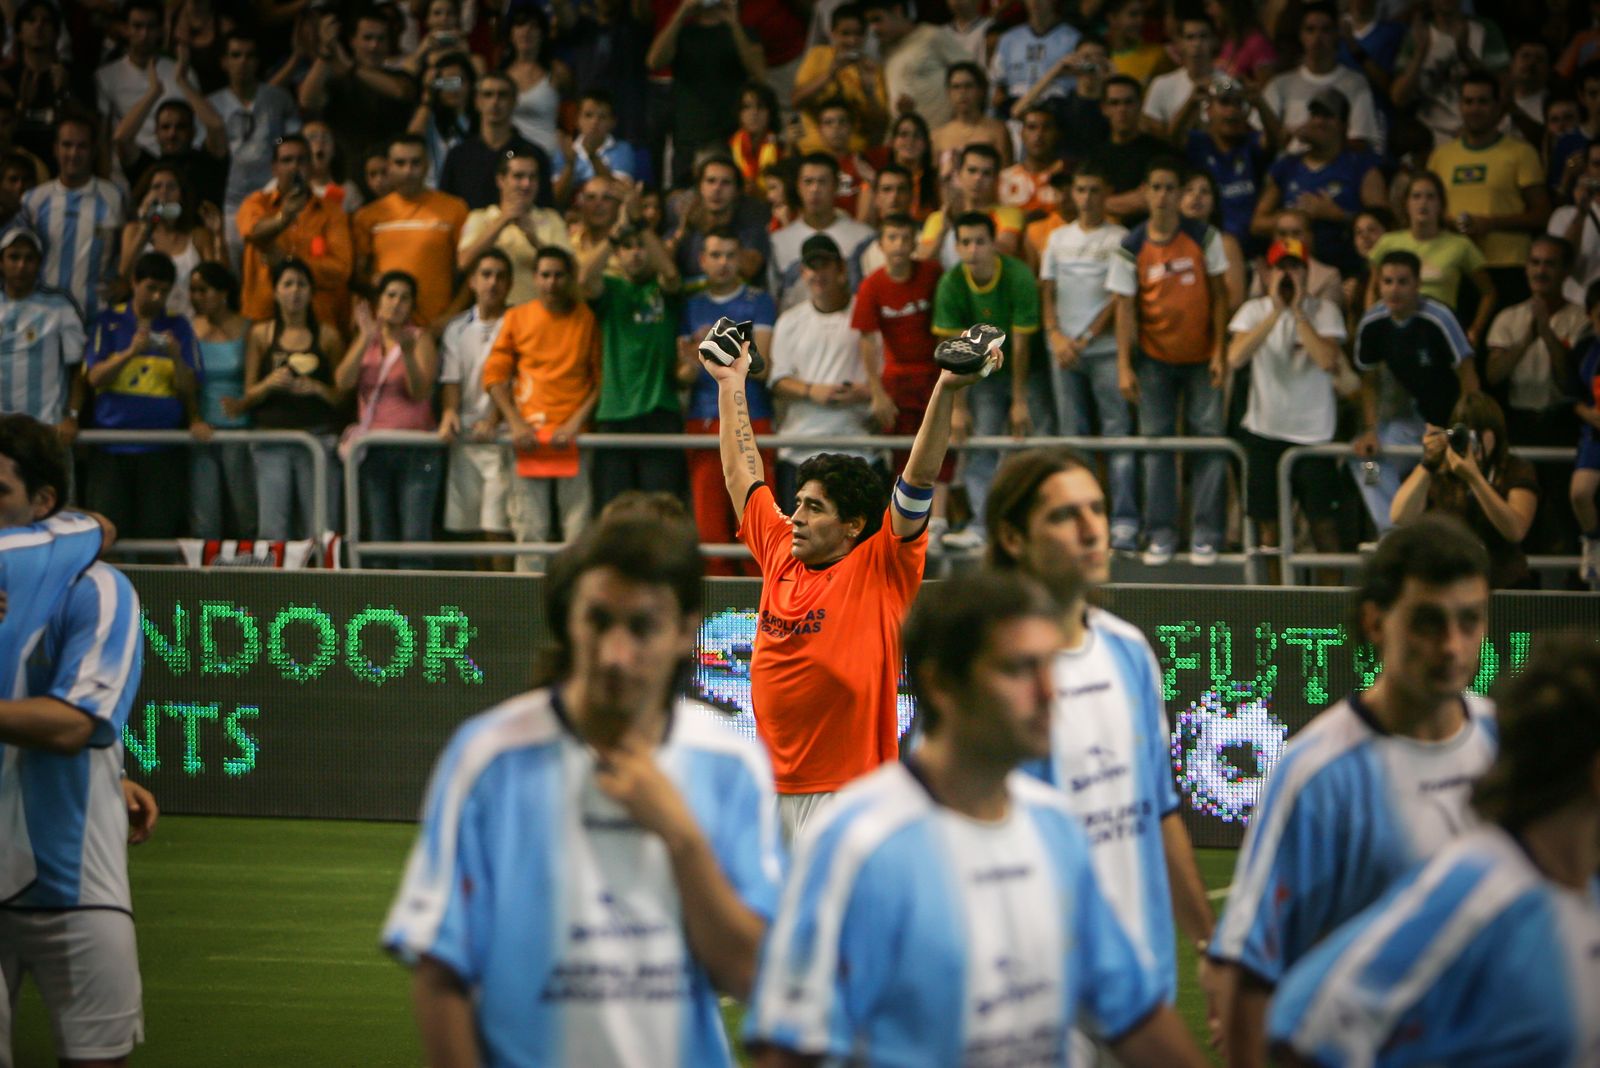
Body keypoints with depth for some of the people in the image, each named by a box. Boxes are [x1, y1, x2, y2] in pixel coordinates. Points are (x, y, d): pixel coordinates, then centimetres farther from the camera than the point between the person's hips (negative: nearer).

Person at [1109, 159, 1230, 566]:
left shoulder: (1204, 238, -2)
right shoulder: (1131, 248, -3)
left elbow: (1218, 295, 1)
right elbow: (1126, 308, -2)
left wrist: (1219, 351, -5)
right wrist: (1124, 366, -7)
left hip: (1201, 357, 0)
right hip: (1155, 359, 0)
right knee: (1156, 444, 2)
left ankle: (1205, 535, 4)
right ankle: (1161, 534, 9)